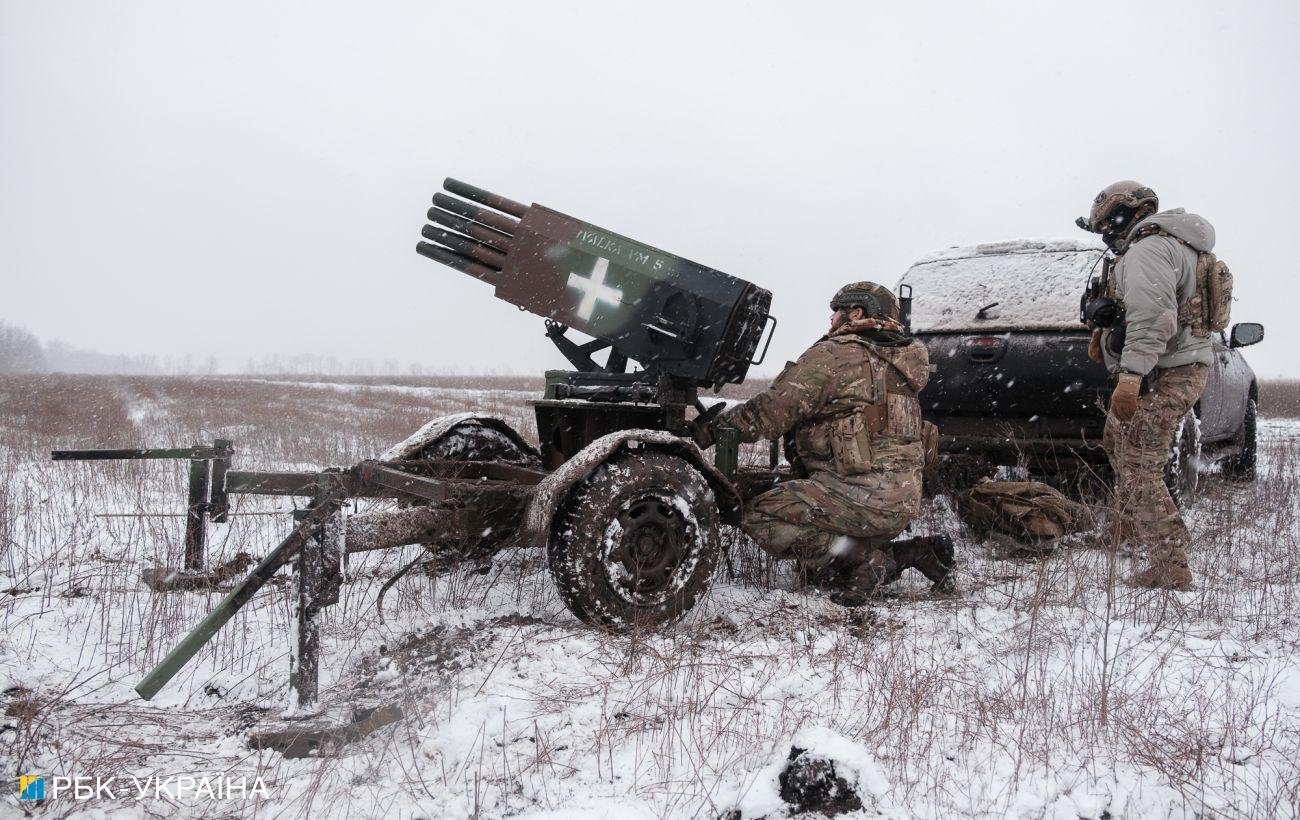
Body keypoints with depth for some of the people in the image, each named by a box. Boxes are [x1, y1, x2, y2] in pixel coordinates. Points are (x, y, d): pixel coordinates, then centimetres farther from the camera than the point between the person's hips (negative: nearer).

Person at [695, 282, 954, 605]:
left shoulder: (835, 354, -8)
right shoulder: (896, 365, 20)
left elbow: (772, 410, -11)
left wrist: (711, 429, 0)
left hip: (863, 494, -9)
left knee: (760, 516, -7)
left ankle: (865, 561, -11)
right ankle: (919, 552, 8)